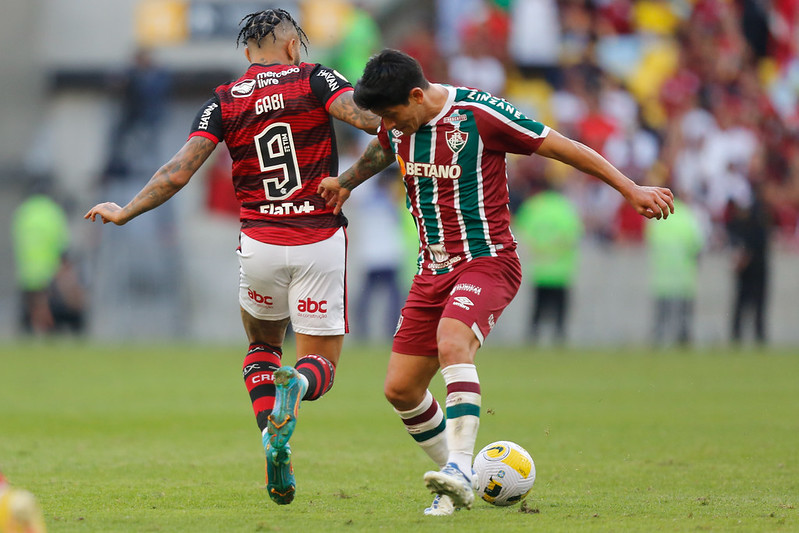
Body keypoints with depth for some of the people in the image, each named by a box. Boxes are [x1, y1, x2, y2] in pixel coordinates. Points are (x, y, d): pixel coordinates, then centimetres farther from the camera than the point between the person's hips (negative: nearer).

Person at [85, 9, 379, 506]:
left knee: (263, 342, 27)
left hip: (261, 242, 2)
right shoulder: (314, 78, 0)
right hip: (321, 241, -2)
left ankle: (274, 438, 0)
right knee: (323, 362, 8)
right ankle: (297, 385, -31)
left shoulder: (225, 101, 4)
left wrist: (125, 212, 6)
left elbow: (179, 170, -4)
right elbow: (363, 113, -19)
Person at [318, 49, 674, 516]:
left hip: (487, 262, -7)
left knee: (451, 342, -35)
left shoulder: (480, 114, -15)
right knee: (400, 389, 1)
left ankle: (460, 469, -43)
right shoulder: (399, 125, 3)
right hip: (433, 270, 7)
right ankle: (457, 485, 19)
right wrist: (346, 182, 39)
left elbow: (563, 147, -9)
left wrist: (631, 189, -8)